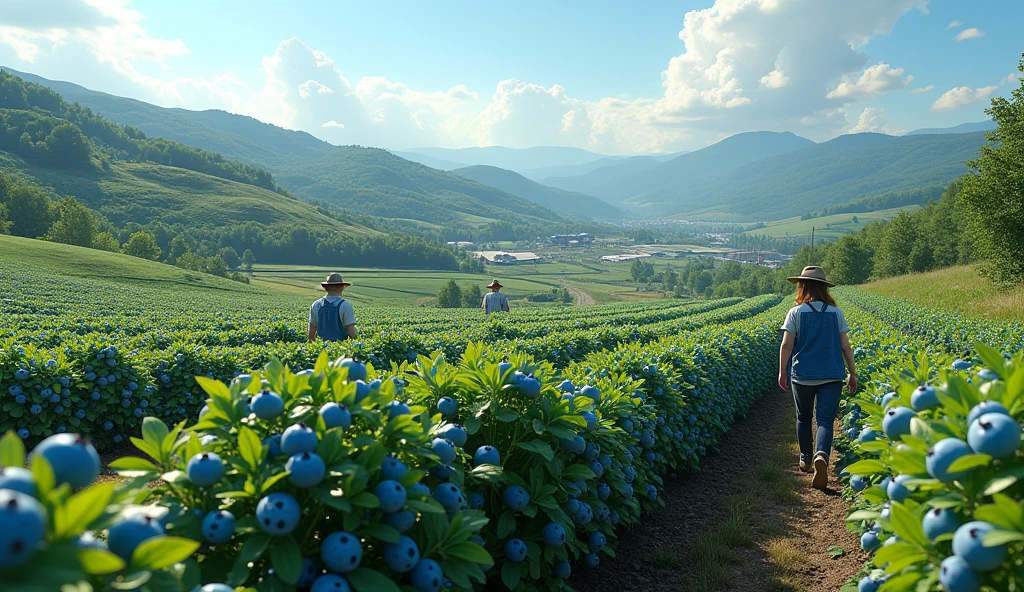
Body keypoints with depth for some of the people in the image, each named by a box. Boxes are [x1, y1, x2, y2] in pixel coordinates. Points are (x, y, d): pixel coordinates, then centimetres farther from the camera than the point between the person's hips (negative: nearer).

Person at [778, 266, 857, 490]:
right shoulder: (836, 313, 3)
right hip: (832, 376, 1)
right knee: (825, 420, -3)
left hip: (803, 376, -1)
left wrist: (782, 372, 1)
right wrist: (852, 374, 10)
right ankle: (821, 456, -28)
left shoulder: (796, 313, -4)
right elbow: (845, 347, 2)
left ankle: (806, 459, 31)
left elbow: (786, 345, -8)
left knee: (803, 418, 18)